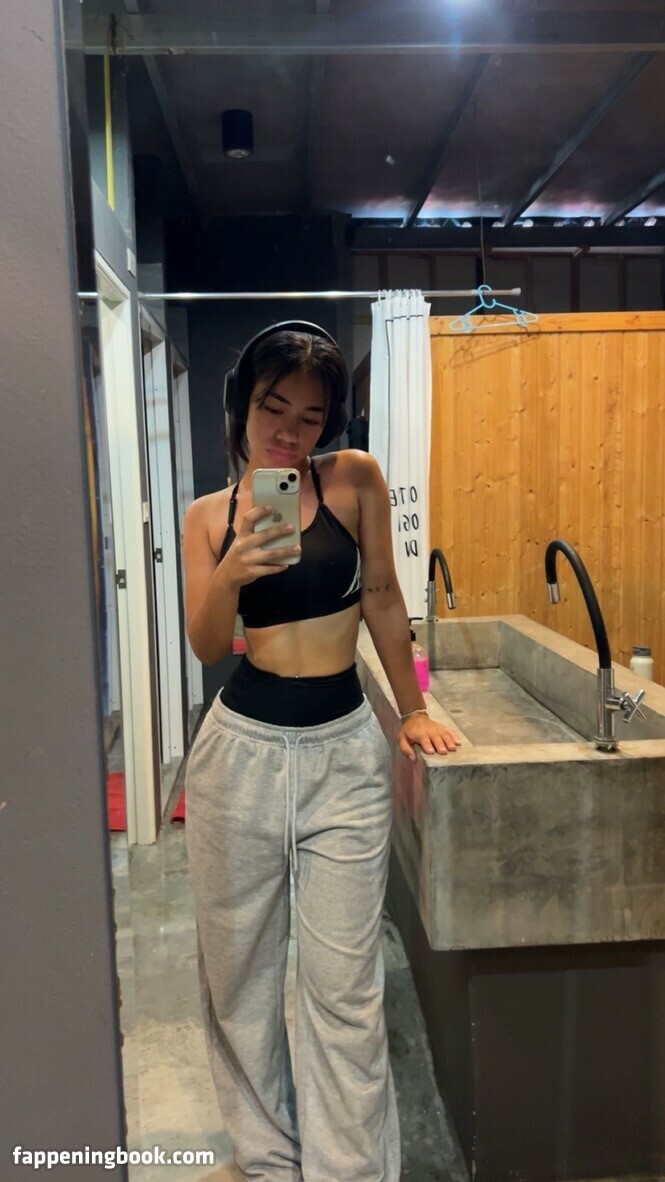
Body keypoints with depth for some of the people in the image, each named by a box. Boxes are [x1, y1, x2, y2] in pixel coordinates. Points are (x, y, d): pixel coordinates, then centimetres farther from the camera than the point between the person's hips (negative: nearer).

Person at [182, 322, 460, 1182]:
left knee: (344, 985, 6)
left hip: (346, 753, -1)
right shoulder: (208, 515, 3)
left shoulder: (356, 480, -1)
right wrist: (230, 574, -23)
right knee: (240, 969, 14)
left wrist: (413, 709, 8)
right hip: (240, 752, 2)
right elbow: (205, 647, -5)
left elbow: (381, 599, 5)